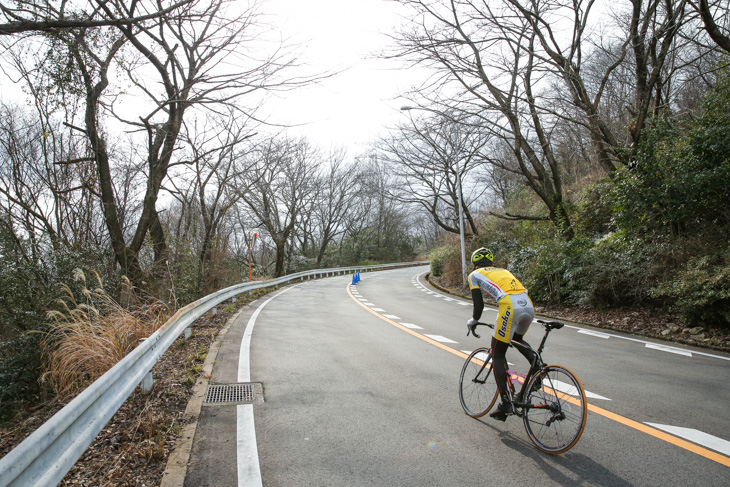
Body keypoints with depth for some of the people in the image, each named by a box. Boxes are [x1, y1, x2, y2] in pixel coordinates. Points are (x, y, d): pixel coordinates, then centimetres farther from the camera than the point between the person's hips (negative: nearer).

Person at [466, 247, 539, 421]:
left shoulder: (475, 275, 17)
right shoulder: (503, 271, 33)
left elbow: (479, 305, 8)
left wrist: (473, 321, 27)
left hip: (510, 308, -6)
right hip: (529, 306, 6)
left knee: (497, 355, 9)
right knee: (517, 339, 36)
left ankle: (506, 403, 7)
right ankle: (535, 360, 8)